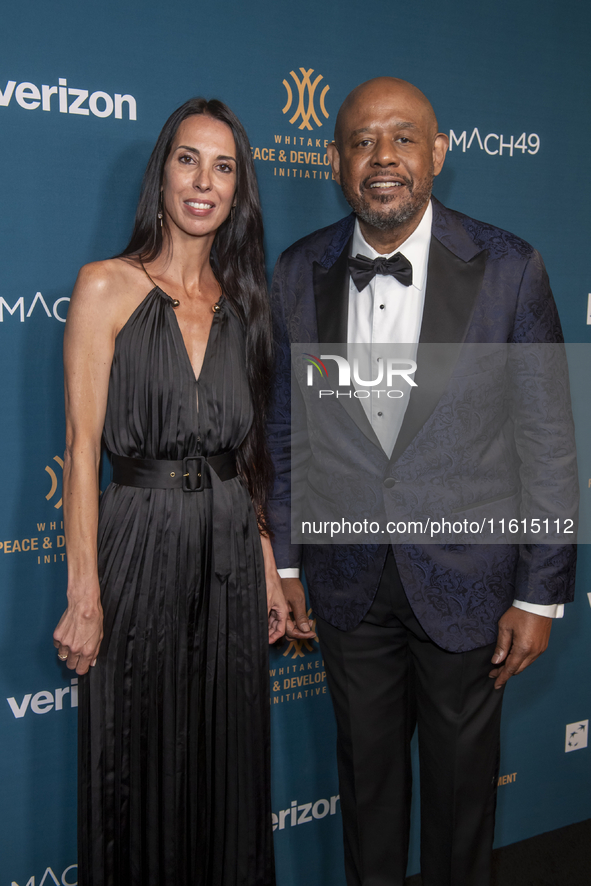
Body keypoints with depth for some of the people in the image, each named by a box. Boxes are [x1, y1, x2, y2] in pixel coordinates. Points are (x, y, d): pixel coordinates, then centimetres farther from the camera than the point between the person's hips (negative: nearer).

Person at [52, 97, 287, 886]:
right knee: (141, 770, 9)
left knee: (228, 766, 15)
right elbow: (82, 449, -9)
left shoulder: (243, 302, 10)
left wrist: (268, 567, 7)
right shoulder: (107, 287, -4)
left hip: (231, 553, 4)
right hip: (142, 547, -4)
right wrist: (84, 597, -13)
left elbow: (248, 449, 12)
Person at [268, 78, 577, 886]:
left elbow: (548, 442, -8)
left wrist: (540, 597, -7)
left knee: (462, 782, 18)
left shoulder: (508, 270, -11)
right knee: (366, 772, 21)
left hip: (465, 583, -2)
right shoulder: (298, 274, -3)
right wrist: (282, 565, 6)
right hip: (347, 584, 3)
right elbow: (283, 430, 5)